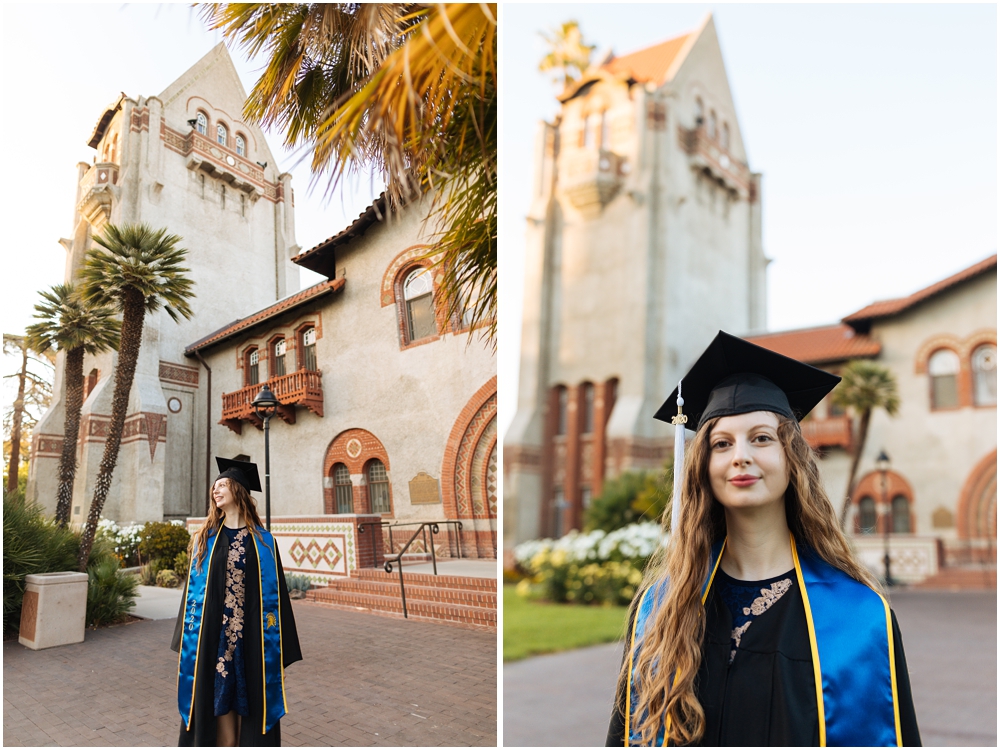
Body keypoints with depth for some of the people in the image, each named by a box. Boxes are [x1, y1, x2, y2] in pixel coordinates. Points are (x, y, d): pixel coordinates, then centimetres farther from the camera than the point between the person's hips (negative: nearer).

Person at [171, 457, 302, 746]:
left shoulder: (262, 542, 3)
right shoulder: (205, 538, 7)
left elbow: (275, 595, 1)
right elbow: (193, 589, 7)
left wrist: (279, 654, -2)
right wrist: (188, 644, 2)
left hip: (251, 643, -1)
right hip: (213, 642, 1)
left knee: (251, 715, 4)